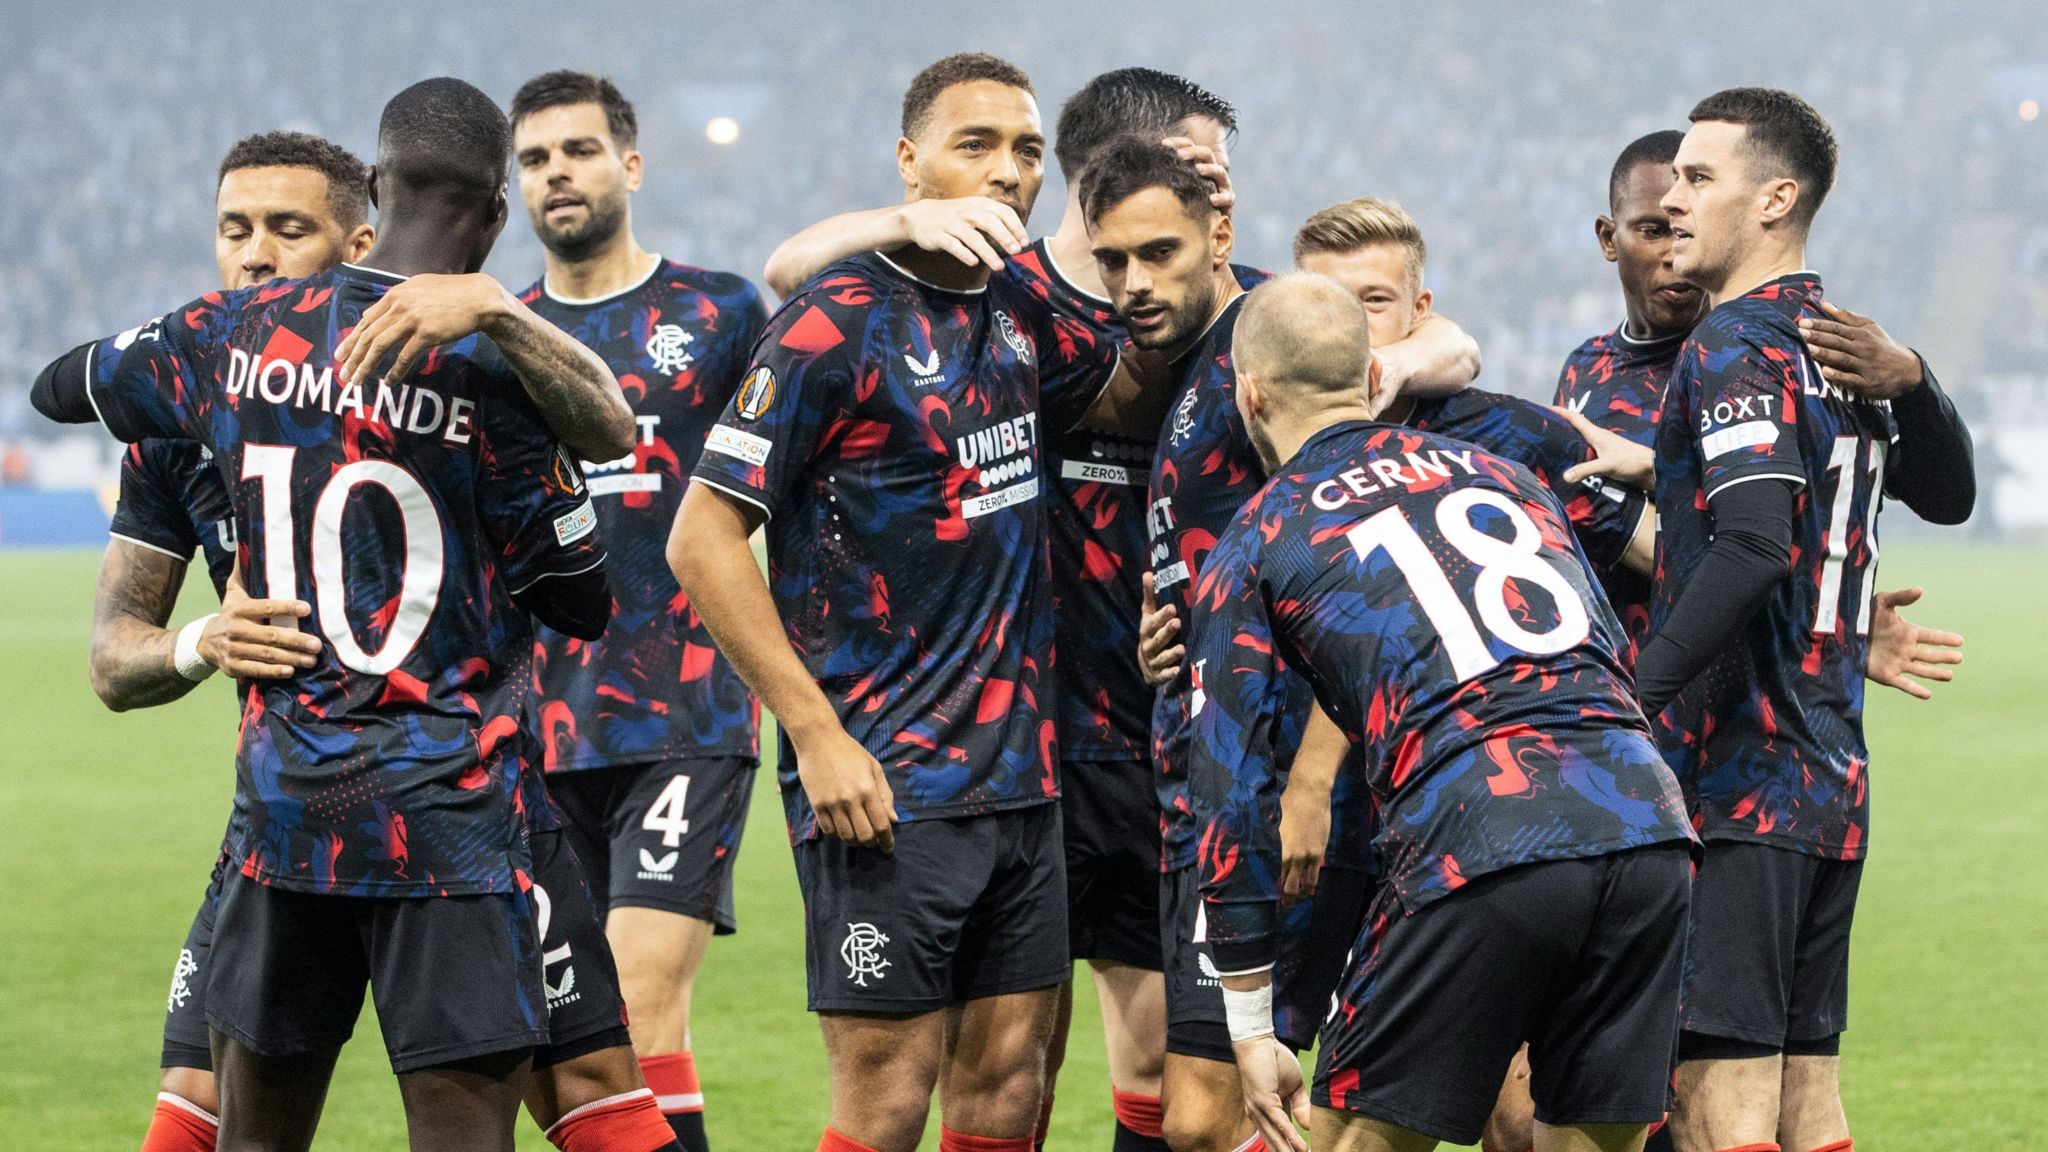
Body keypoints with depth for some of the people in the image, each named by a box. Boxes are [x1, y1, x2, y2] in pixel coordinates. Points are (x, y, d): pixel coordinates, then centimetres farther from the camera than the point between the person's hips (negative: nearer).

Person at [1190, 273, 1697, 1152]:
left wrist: (1251, 1033, 17)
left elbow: (1234, 794, 13)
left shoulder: (1251, 551, 16)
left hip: (1476, 850, -4)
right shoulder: (1498, 470, 29)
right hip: (1648, 826, 4)